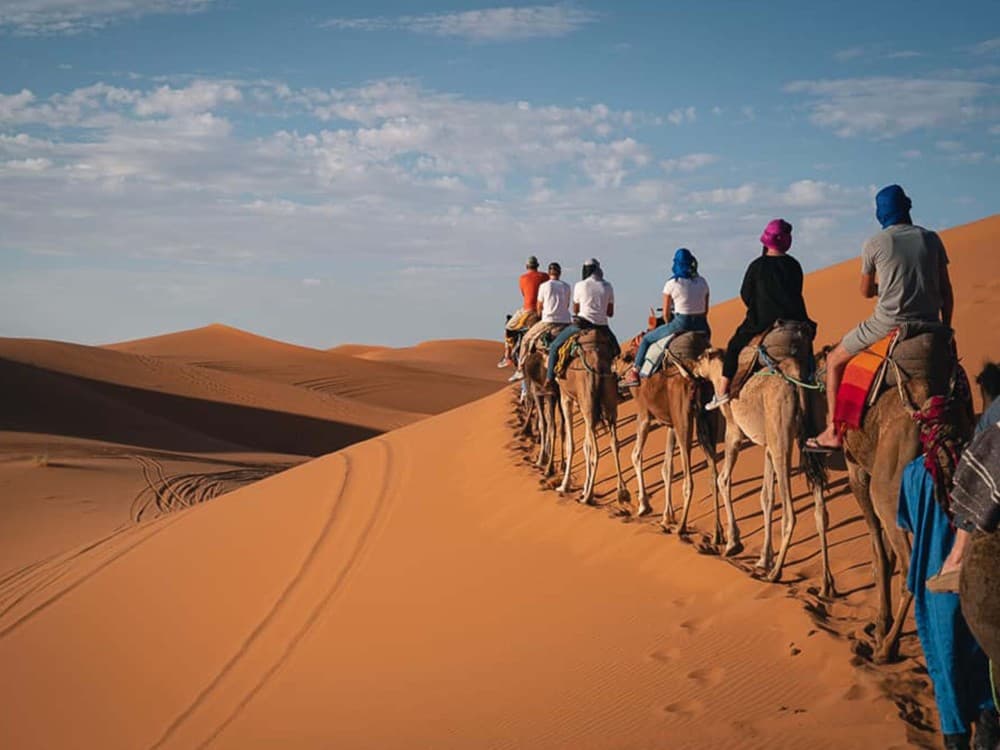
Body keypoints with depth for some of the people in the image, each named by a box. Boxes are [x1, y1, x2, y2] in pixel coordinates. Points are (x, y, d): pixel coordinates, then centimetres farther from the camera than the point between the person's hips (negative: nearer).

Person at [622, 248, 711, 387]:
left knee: (647, 339, 13)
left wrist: (670, 326, 18)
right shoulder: (702, 282, 6)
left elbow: (666, 313, 0)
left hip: (681, 324, -4)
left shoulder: (672, 284, -6)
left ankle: (634, 373, 10)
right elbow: (706, 310, 12)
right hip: (700, 326, 4)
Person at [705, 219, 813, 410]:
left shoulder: (758, 266, -5)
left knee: (734, 346, 11)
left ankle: (722, 390, 4)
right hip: (792, 320, 3)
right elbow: (797, 294, 14)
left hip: (762, 322, -3)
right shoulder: (794, 266, 5)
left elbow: (745, 295, 3)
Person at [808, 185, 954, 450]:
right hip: (928, 325, 4)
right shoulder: (931, 239, 6)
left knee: (835, 361, 14)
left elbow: (866, 291, 9)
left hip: (887, 325, -4)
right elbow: (946, 290, 7)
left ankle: (833, 432, 6)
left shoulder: (874, 244, -3)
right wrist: (946, 328, 16)